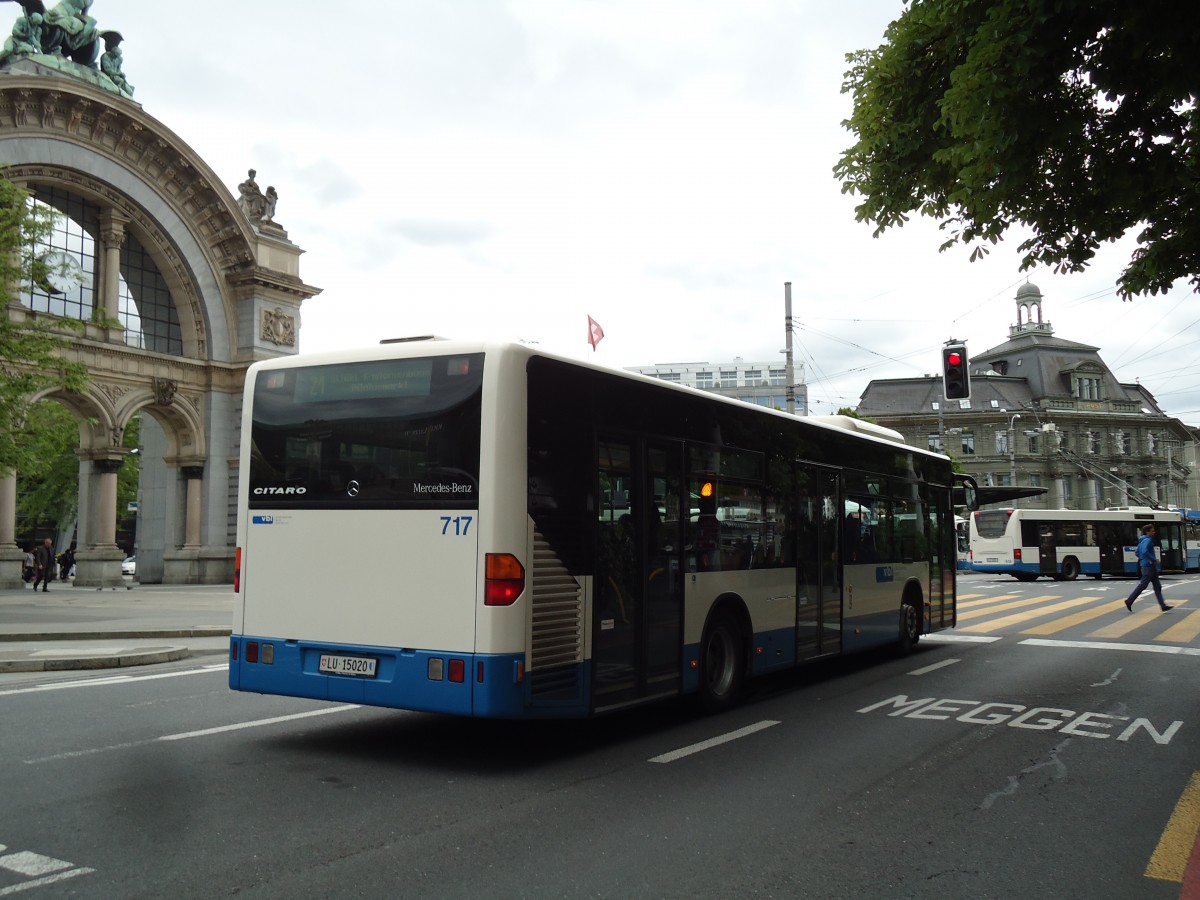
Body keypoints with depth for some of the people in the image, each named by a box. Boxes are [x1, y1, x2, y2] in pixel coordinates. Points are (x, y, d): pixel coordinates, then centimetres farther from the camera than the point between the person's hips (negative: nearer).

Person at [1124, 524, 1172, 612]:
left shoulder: (1141, 541, 14)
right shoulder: (1148, 540, -15)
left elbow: (1137, 553, 20)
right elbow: (1145, 552, -29)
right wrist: (1154, 559, -19)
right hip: (1148, 566, -10)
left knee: (1157, 586, 8)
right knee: (1142, 585, -4)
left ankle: (1163, 606, 7)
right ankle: (1129, 602, 3)